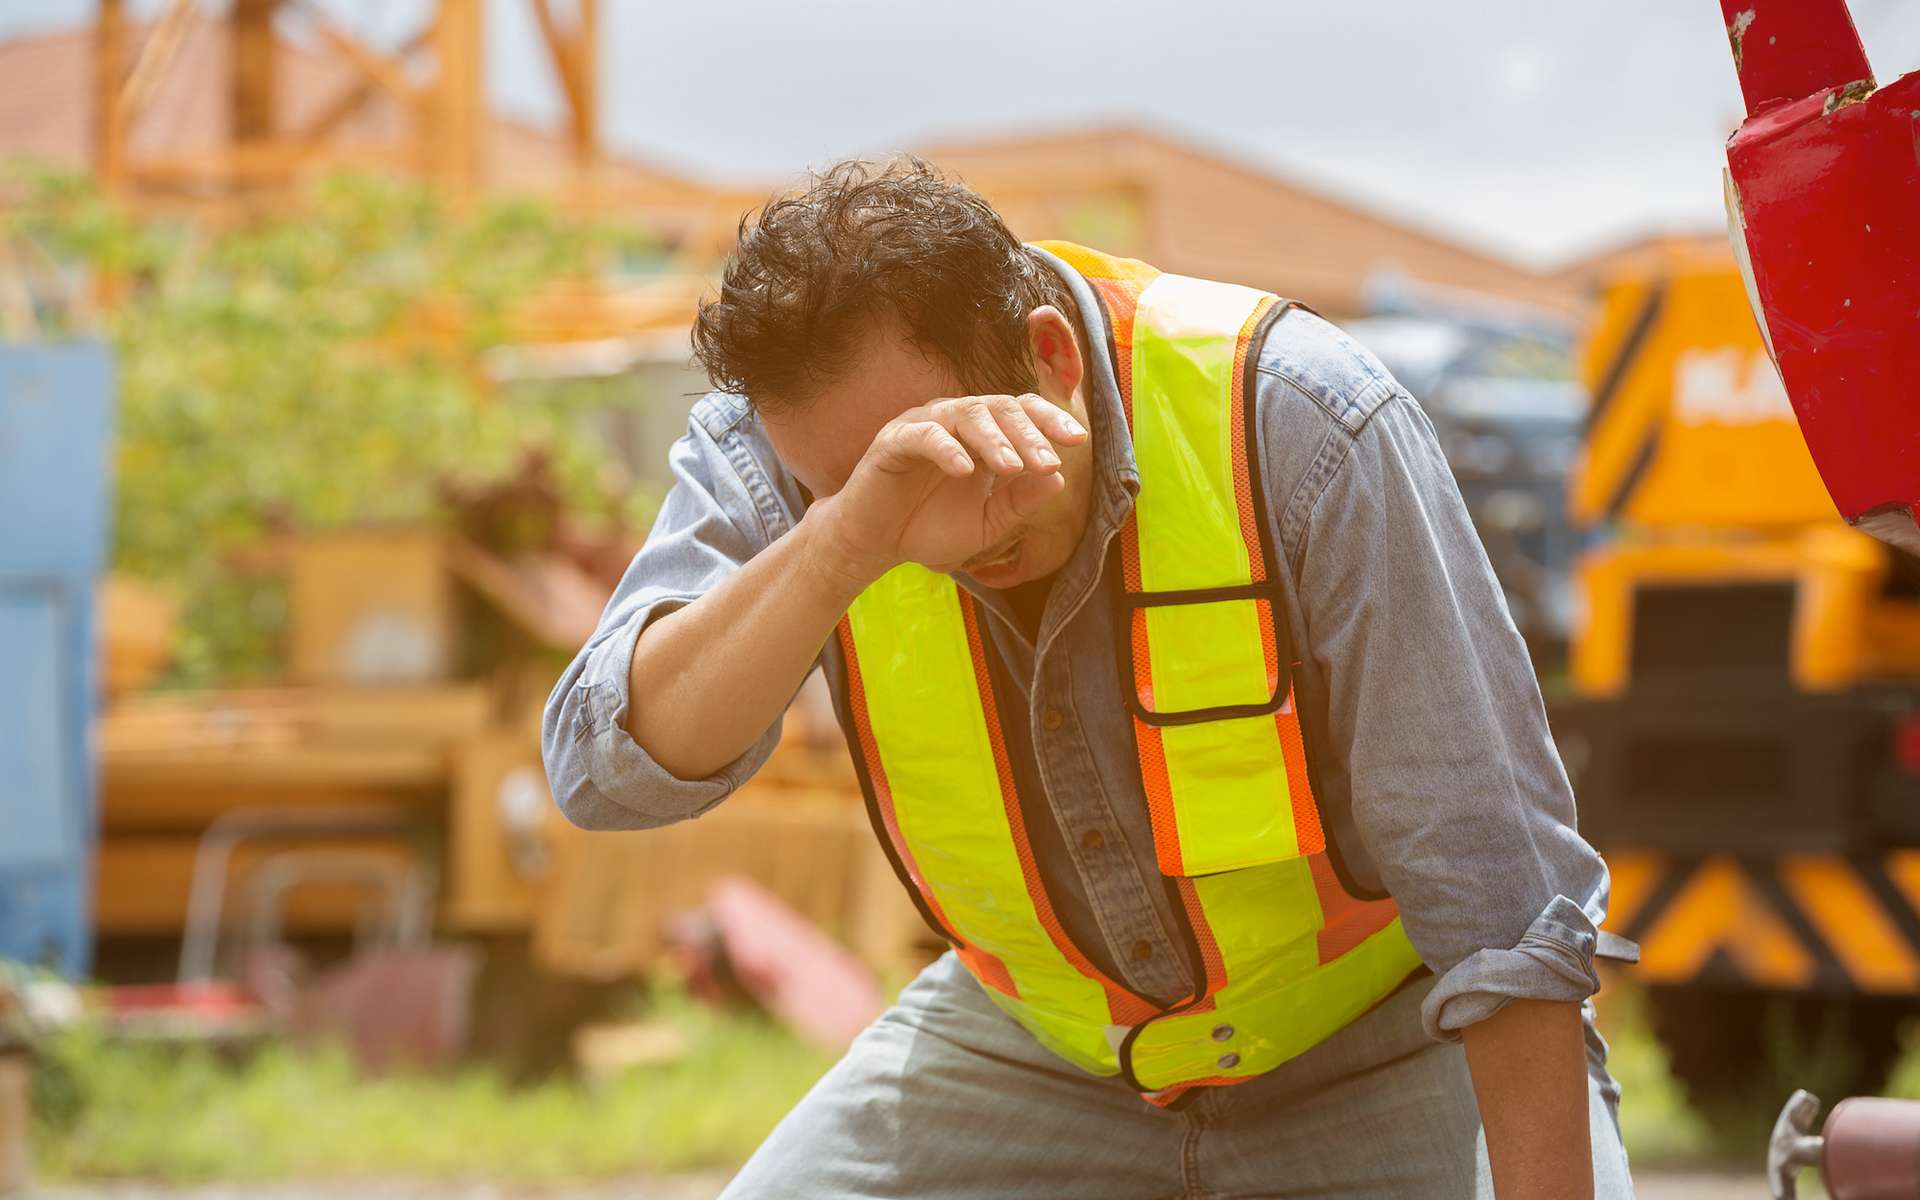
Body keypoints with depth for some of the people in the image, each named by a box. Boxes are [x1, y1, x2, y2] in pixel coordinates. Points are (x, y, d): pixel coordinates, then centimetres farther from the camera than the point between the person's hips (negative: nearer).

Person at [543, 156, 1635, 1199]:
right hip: (1035, 1045, 3)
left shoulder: (1297, 421, -27)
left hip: (1373, 1035, -2)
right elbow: (607, 772, -32)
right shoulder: (775, 442, -18)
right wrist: (847, 539, -46)